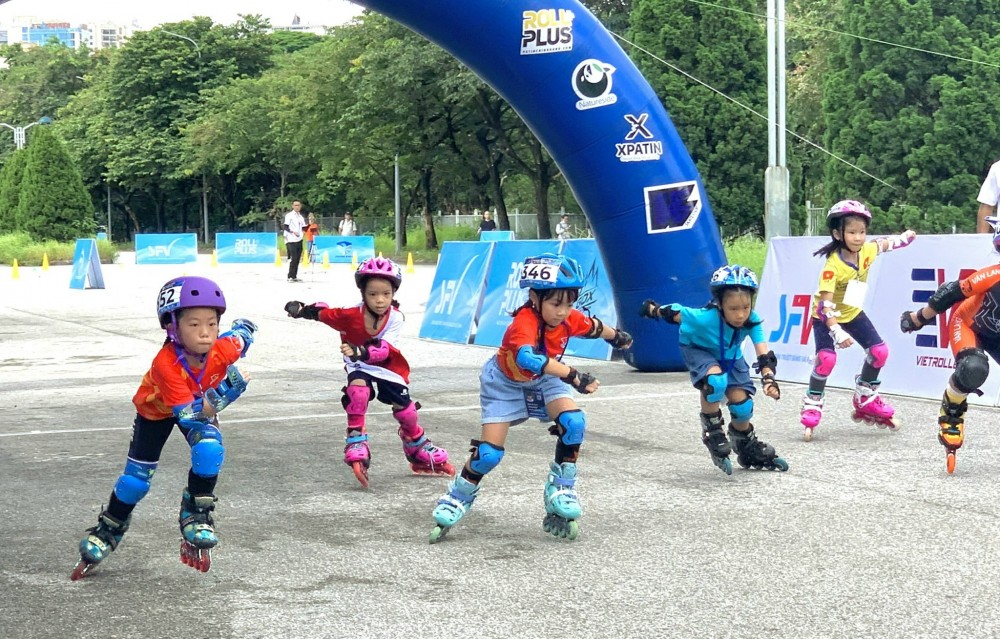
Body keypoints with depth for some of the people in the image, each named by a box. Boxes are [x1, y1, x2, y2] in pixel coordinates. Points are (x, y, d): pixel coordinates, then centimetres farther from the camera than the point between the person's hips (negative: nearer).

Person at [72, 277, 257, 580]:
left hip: (202, 403, 2)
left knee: (209, 450, -26)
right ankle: (109, 529, 28)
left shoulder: (223, 348, -33)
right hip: (156, 409, -2)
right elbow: (187, 414, -45)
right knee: (138, 474, 3)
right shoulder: (165, 364, -44)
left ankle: (196, 514, -5)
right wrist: (220, 395, -55)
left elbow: (243, 330, -8)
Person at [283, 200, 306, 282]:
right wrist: (292, 232, -22)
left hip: (299, 240, 7)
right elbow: (284, 226, -10)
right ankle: (290, 277, -7)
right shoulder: (289, 215, -4)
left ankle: (294, 276, 11)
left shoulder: (301, 216, 17)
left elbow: (303, 227, 20)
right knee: (293, 258, -11)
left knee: (297, 259, 6)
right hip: (291, 240, -7)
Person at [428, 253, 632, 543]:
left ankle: (560, 489, -7)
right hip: (504, 383, -5)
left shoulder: (570, 319, -20)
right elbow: (526, 357, -61)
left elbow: (594, 327, 5)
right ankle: (458, 498, 17)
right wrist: (573, 376, -68)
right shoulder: (524, 322, -40)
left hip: (543, 381, 5)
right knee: (489, 452, -10)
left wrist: (617, 337, 26)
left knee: (574, 422, -23)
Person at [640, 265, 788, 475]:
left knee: (742, 402, -5)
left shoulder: (752, 321, -30)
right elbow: (674, 312, -23)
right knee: (716, 380, -35)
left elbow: (763, 353, -35)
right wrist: (653, 309, -5)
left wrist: (768, 378, -51)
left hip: (730, 357, 4)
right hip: (698, 350, -4)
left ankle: (748, 449, 25)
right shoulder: (705, 318, -39)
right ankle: (712, 432, -11)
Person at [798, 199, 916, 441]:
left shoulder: (866, 251, -13)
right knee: (827, 357, -26)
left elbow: (884, 244, 13)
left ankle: (865, 399, 21)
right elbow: (825, 302, -34)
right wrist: (837, 332, -42)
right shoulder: (833, 265, -31)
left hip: (853, 313, 6)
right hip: (826, 317, -6)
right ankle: (812, 405, -7)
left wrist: (905, 237, 24)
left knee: (879, 351, -1)